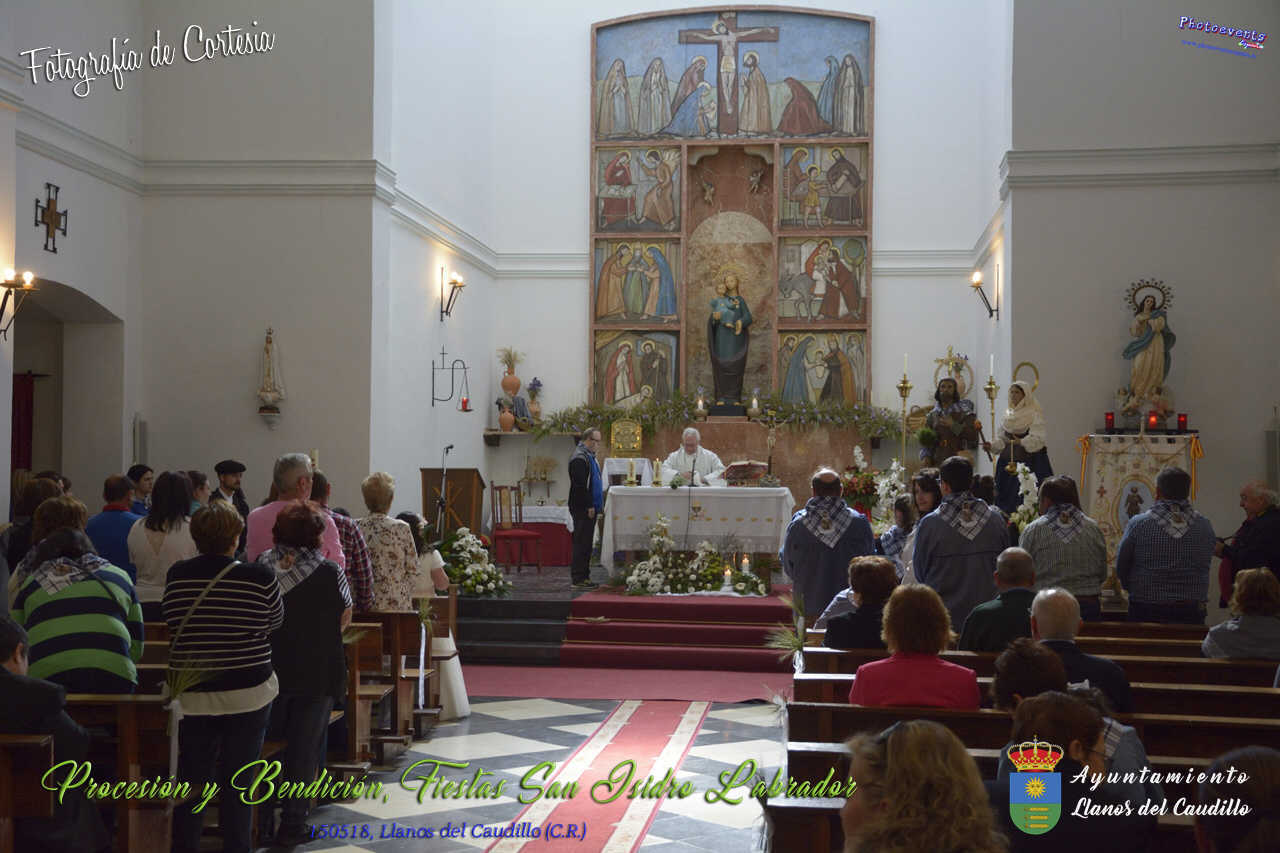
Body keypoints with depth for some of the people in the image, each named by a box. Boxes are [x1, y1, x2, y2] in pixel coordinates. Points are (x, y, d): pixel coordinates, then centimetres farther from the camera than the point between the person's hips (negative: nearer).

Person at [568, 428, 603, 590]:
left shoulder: (589, 456, 18)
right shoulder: (579, 458, -15)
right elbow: (580, 485, -21)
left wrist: (595, 505, 19)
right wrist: (589, 506, -21)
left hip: (589, 508, 10)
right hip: (582, 509, -10)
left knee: (586, 543, 12)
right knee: (581, 543, -8)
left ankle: (584, 576, 17)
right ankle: (578, 579, -6)